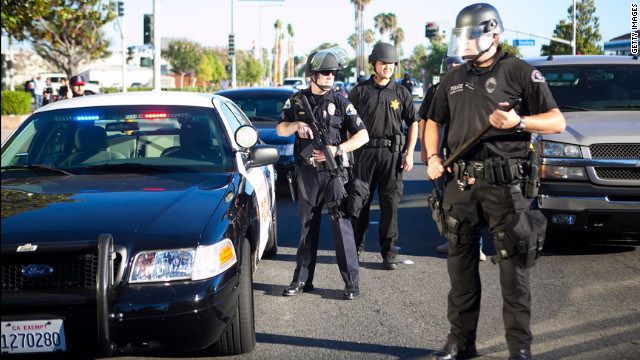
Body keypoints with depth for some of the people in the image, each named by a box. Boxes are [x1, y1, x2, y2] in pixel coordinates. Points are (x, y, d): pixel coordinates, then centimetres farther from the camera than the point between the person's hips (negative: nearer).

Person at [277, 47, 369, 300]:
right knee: (308, 227, 11)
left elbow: (363, 135, -4)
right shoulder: (298, 100, 8)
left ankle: (352, 281, 0)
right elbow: (280, 129, 7)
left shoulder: (340, 102, 0)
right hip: (307, 174, 3)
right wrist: (297, 125, -14)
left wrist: (337, 150, -16)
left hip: (333, 173, -3)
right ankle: (302, 280, 18)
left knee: (342, 226, -6)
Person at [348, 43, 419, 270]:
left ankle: (389, 253, 4)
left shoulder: (401, 93, 9)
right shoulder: (360, 91, 7)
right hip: (364, 152, 0)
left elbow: (414, 123, 11)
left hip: (392, 152, 0)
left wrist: (409, 154, 2)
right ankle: (356, 246, 20)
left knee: (390, 204, -3)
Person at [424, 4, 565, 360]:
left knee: (513, 267, -4)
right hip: (461, 184, 5)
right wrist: (433, 157, 11)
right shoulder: (455, 78, 15)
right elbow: (434, 121, 28)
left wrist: (519, 121, -21)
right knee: (460, 264, 9)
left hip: (504, 184, -5)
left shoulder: (520, 73, -1)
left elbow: (557, 122, -4)